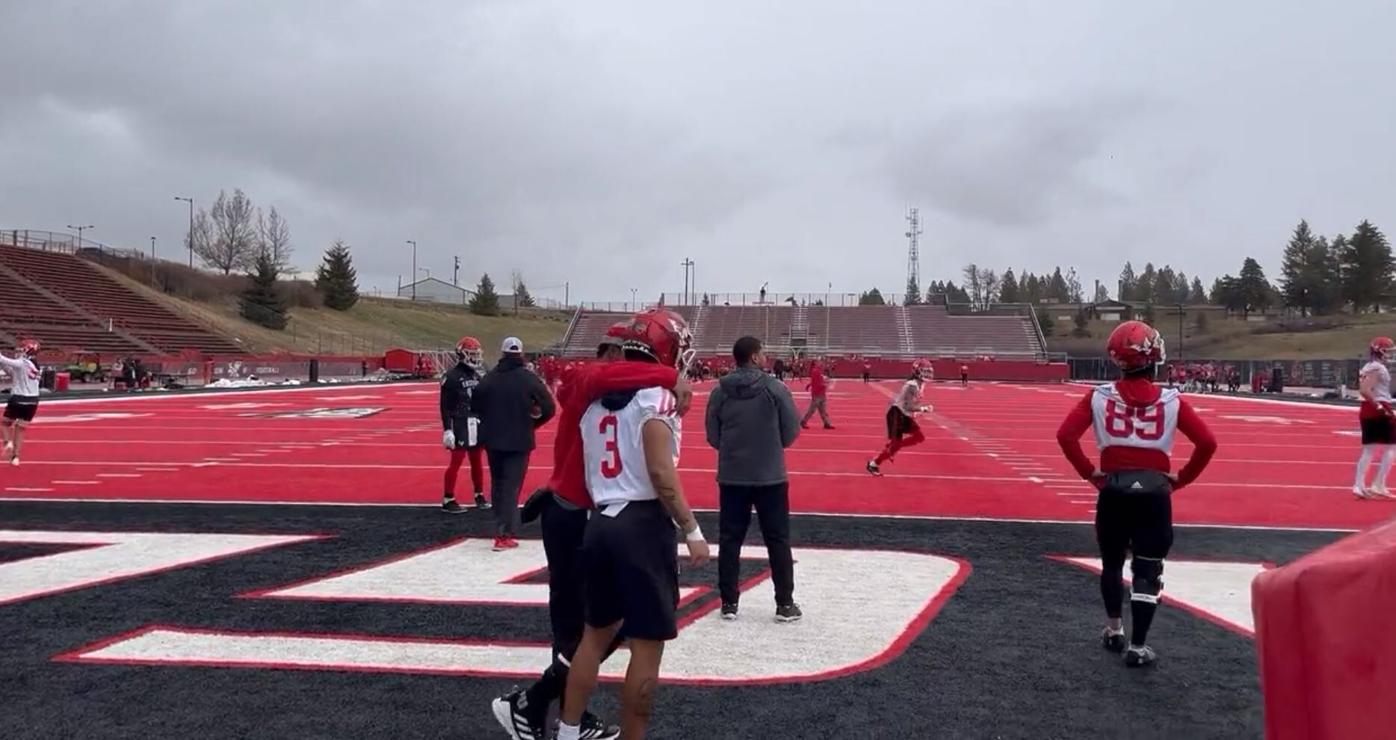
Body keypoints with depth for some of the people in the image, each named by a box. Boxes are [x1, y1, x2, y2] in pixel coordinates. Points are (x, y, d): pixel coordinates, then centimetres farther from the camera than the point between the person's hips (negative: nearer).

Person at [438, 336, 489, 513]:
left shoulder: (476, 376, 12)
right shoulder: (451, 377, -11)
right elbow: (445, 406, -13)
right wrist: (447, 430, -18)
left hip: (477, 425, 7)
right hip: (460, 426, -7)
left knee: (478, 462, 13)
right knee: (456, 462, -5)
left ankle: (479, 496, 24)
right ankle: (448, 500, 2)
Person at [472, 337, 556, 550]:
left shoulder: (489, 379, -1)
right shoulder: (529, 379, -9)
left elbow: (476, 407, 0)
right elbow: (548, 408, -9)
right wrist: (532, 422, 7)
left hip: (493, 439, 3)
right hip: (519, 441, -3)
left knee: (497, 483, 19)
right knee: (511, 486, -1)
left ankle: (501, 526, 30)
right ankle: (504, 535, -7)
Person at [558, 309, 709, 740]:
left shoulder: (600, 398, 14)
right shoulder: (657, 396, -10)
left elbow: (591, 472, 15)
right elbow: (660, 472, -17)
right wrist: (692, 531, -13)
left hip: (601, 523, 8)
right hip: (643, 526, -8)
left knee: (596, 633, 20)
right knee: (647, 645, 2)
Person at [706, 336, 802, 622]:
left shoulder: (719, 392, -3)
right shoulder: (776, 388, -9)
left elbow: (713, 438, 3)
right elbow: (791, 433, -3)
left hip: (731, 477, 2)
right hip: (770, 477, -2)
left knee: (729, 540, 11)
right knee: (778, 540, 8)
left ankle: (729, 603, 15)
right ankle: (785, 604, 13)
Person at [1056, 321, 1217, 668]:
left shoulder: (1099, 396, -4)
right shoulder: (1171, 400, -4)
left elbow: (1066, 435, -9)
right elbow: (1207, 443, -6)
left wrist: (1089, 473, 1)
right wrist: (1181, 478, 4)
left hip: (1114, 489, 1)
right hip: (1154, 491, -1)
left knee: (1112, 562, 21)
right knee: (1147, 571, 6)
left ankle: (1114, 631, 34)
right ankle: (1138, 646, 6)